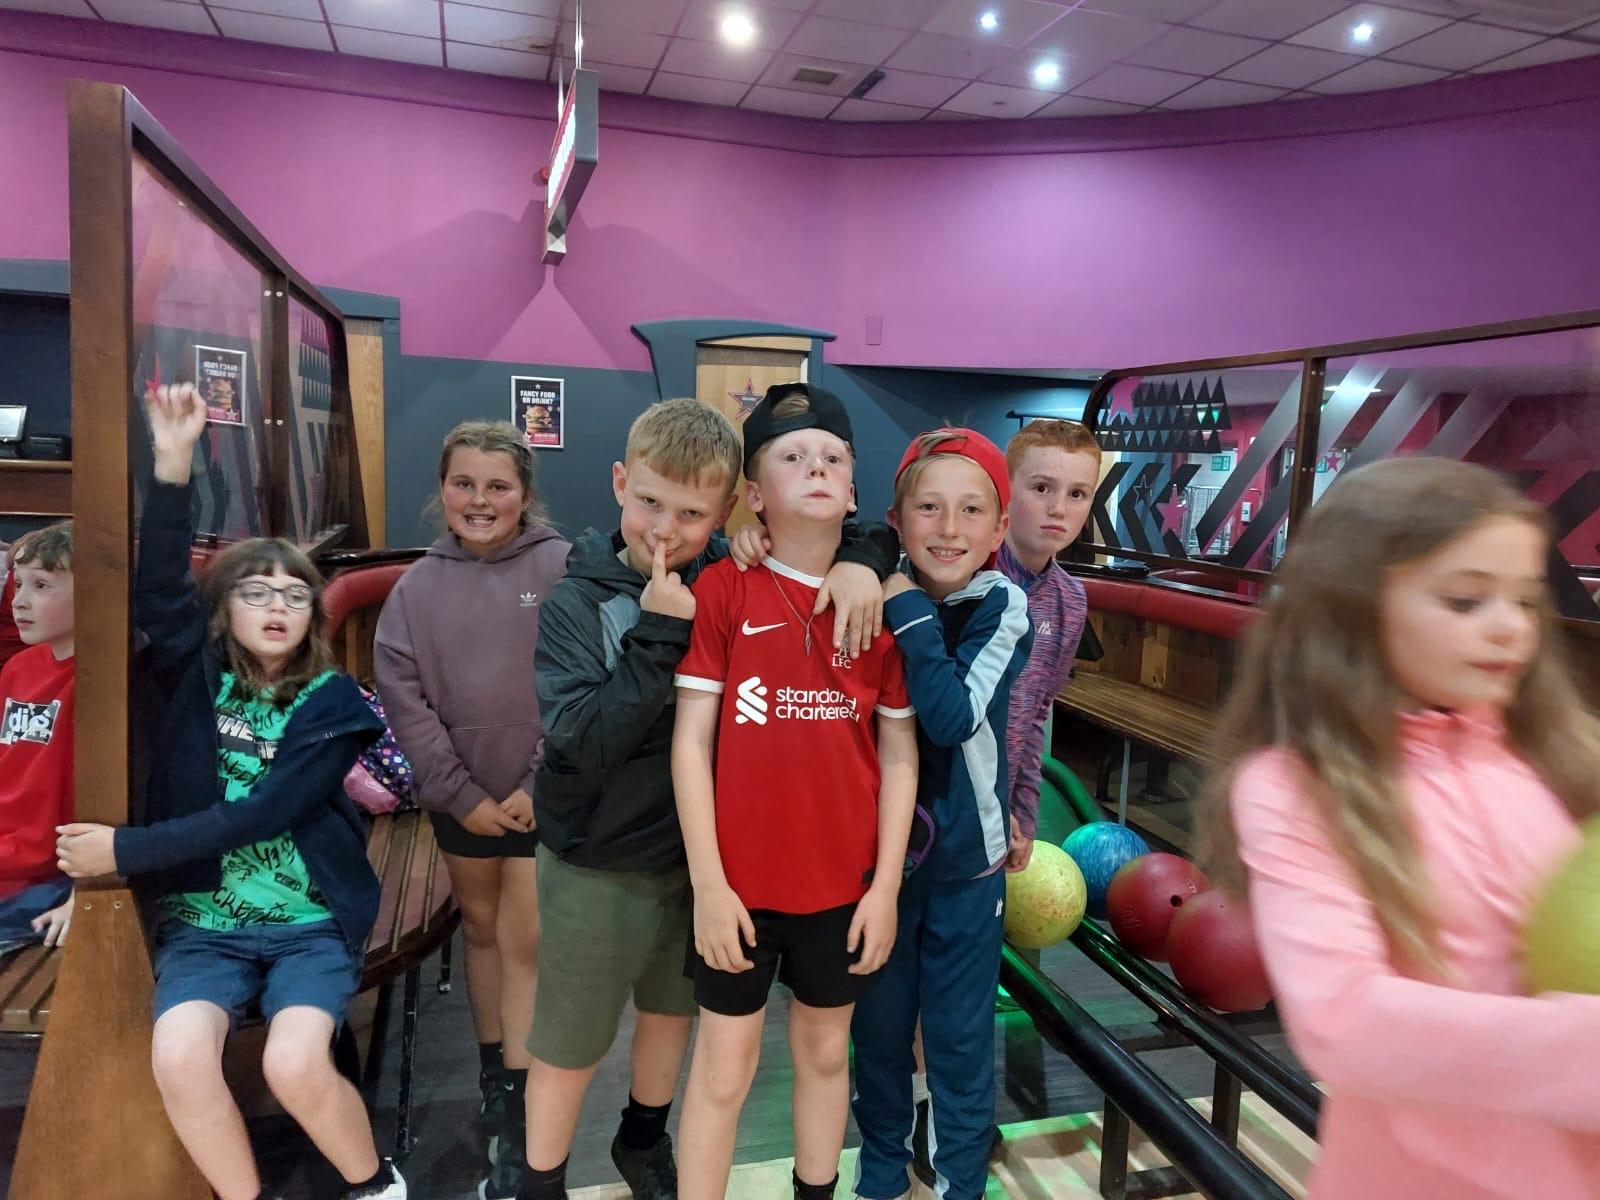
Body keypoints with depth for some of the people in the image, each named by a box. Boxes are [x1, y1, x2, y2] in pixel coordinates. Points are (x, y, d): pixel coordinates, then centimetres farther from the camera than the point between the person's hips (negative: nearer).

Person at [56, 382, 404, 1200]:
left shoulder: (330, 702, -7)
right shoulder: (197, 673, 2)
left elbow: (259, 816, -15)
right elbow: (156, 586, -14)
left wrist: (126, 849, -17)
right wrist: (173, 460, -23)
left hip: (311, 921, -2)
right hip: (203, 919, 3)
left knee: (294, 1064, -22)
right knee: (178, 1058, -23)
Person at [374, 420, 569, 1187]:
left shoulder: (562, 567, -9)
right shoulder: (417, 586, 0)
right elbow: (401, 697, -3)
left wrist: (541, 784, -14)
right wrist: (462, 794, -8)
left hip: (545, 794, -3)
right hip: (460, 797, 3)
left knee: (526, 940, 1)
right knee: (480, 927, 18)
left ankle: (518, 1103, 15)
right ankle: (492, 1067, 37)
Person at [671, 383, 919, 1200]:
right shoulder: (722, 590, -10)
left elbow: (899, 756, 1)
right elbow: (690, 741, -9)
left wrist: (886, 886, -1)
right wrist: (708, 884, -10)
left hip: (844, 882, 3)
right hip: (740, 882, -2)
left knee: (825, 1051, 22)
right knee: (723, 1069, 13)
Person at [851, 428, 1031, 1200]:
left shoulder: (1004, 609, -13)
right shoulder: (876, 594, -7)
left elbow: (952, 717, -25)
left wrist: (910, 612, -26)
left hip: (967, 855, -1)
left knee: (960, 1035, 11)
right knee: (878, 1025, 16)